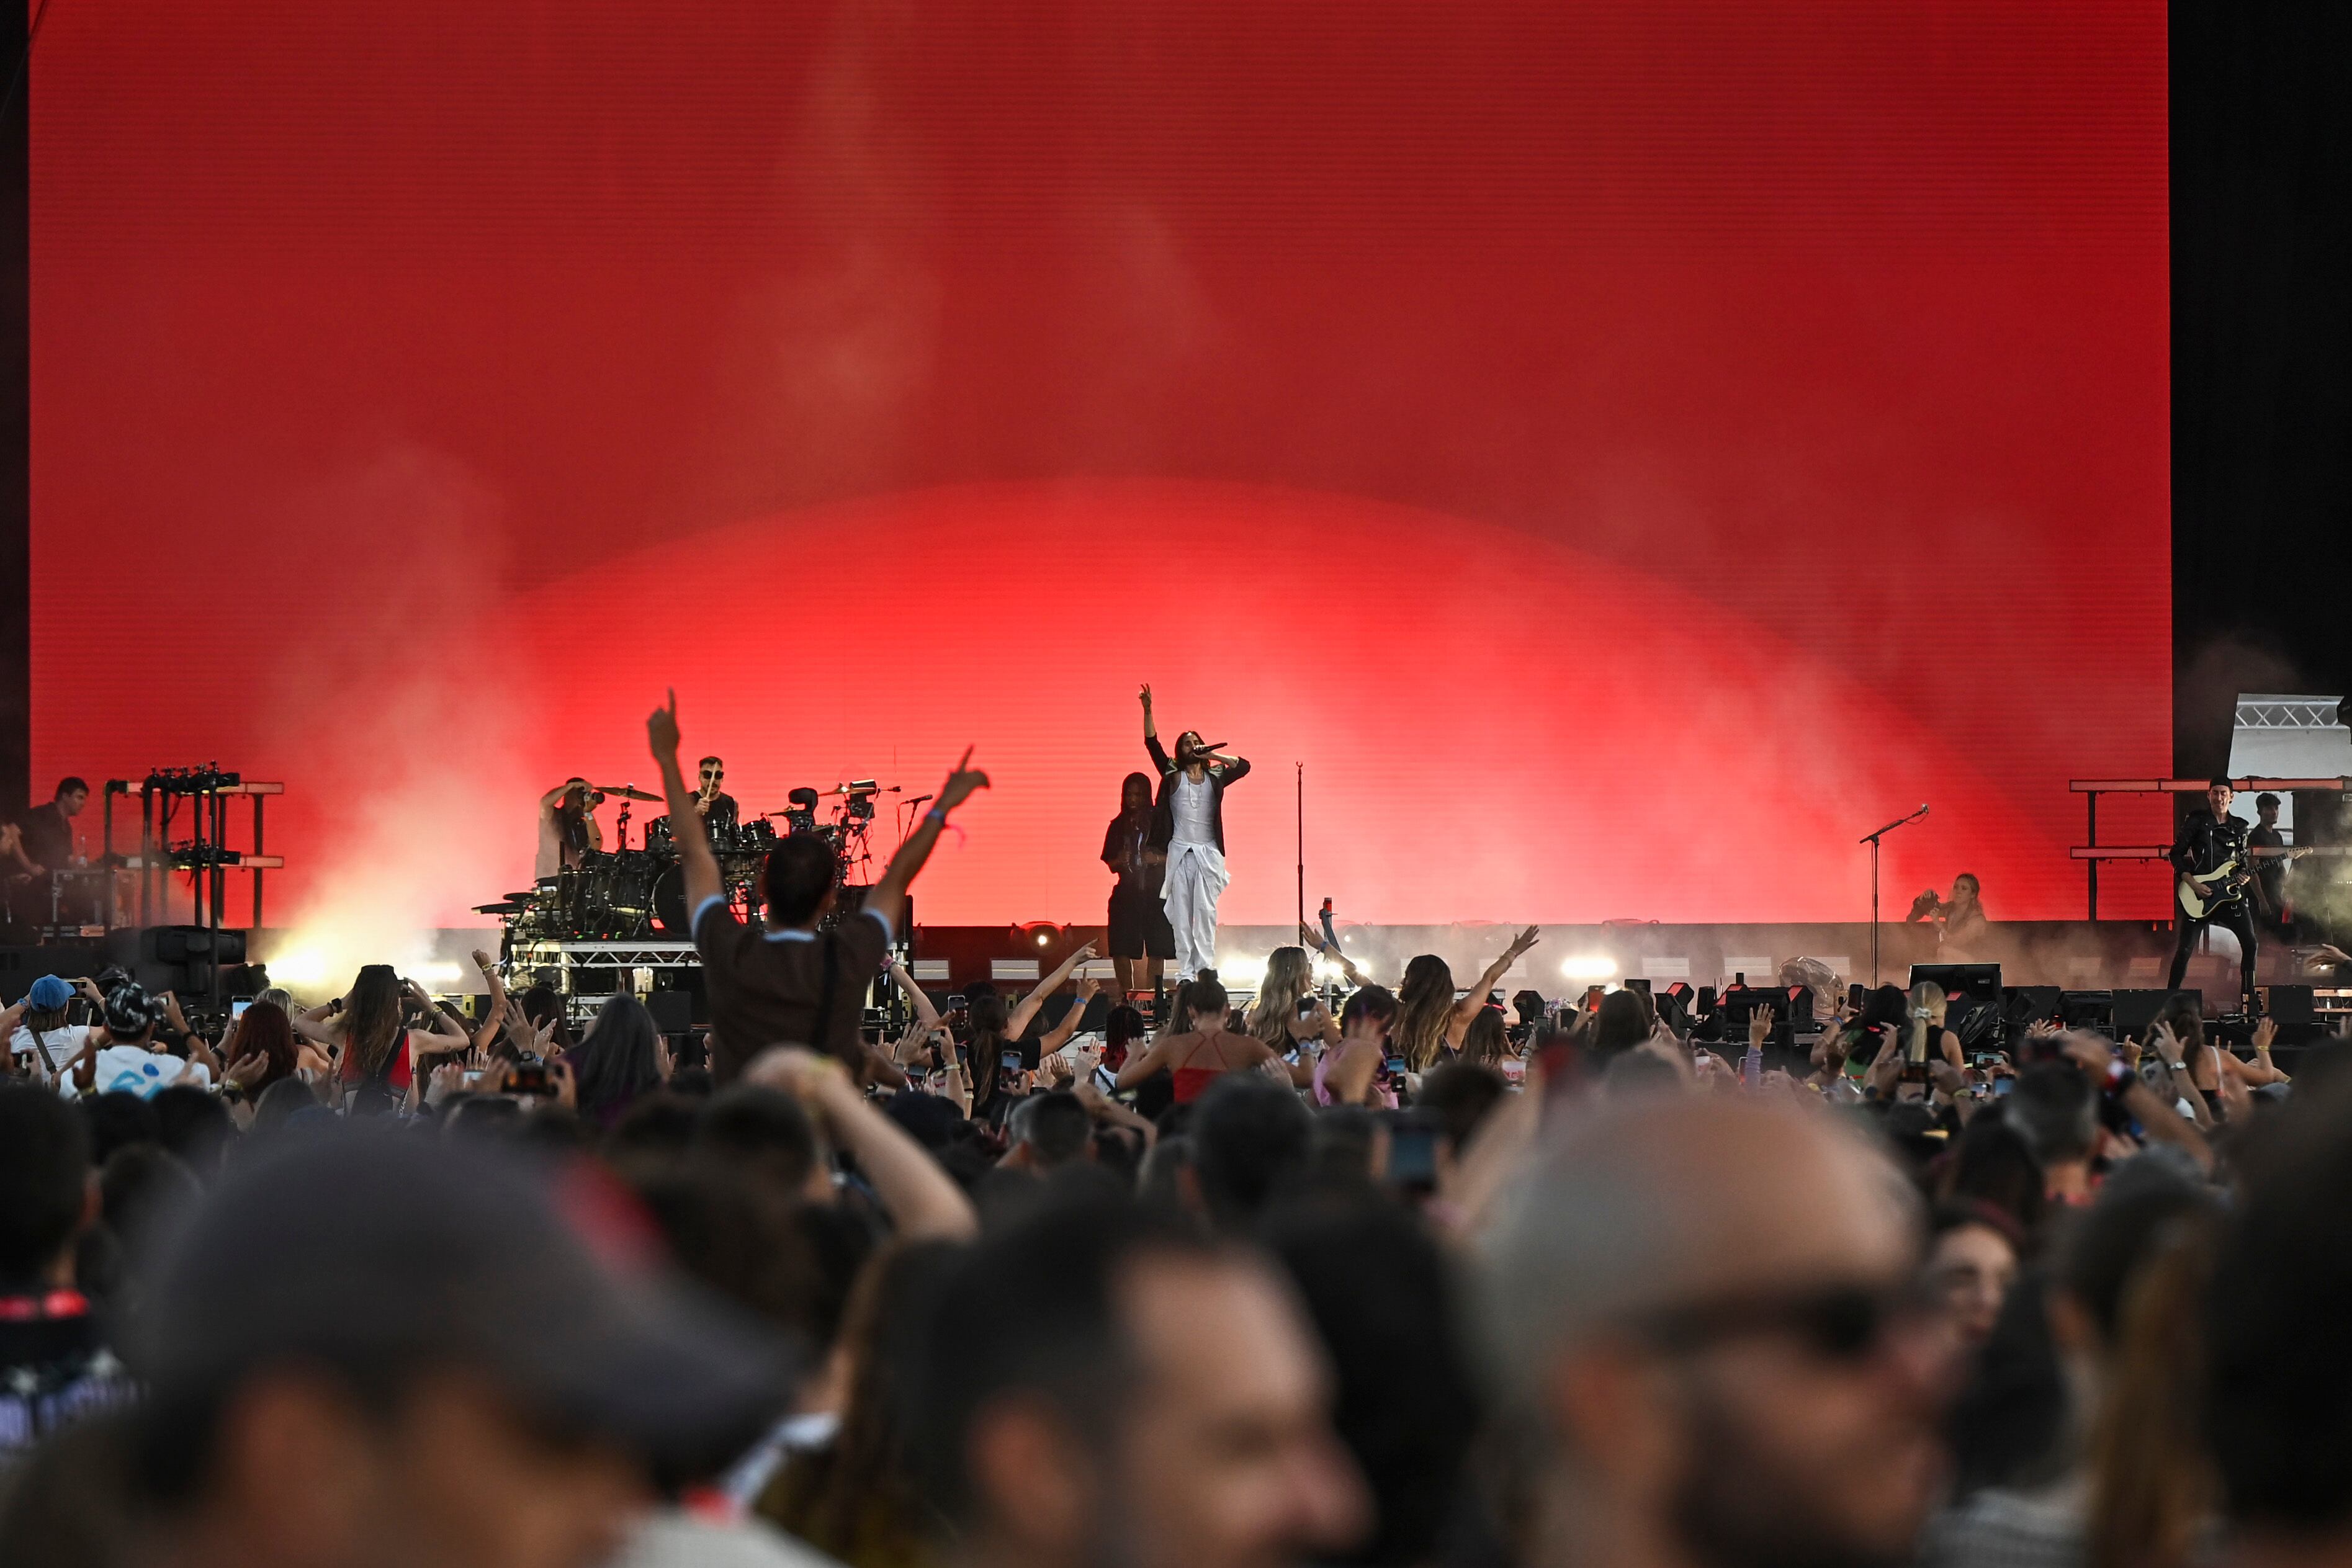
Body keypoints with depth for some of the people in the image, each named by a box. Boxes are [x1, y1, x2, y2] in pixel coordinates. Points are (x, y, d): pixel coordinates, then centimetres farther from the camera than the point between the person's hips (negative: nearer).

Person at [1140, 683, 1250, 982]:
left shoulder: (1215, 778, 11)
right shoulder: (1173, 776, 8)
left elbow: (1243, 766, 0)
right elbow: (1152, 744, 0)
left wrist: (1213, 756, -2)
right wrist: (1148, 711, -11)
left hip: (1208, 853, 0)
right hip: (1180, 851, 0)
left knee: (1205, 912, -5)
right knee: (1181, 913, -2)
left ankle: (1205, 968, -7)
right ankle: (1186, 971, -2)